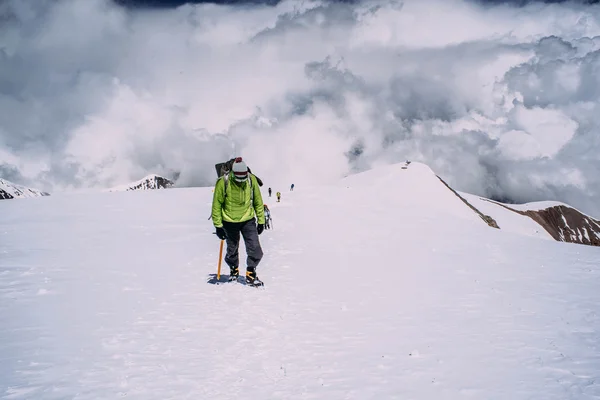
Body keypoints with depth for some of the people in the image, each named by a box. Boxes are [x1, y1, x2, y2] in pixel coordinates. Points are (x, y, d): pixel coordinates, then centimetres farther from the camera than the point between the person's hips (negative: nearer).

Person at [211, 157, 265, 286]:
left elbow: (258, 201, 3)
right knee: (232, 251, 13)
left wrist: (261, 221, 6)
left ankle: (251, 274, 10)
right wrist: (218, 225, -8)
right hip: (230, 222, -1)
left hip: (248, 220, 1)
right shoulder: (223, 182, -17)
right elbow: (216, 205, -7)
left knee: (255, 250, -10)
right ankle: (233, 269, 41)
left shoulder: (251, 180, -10)